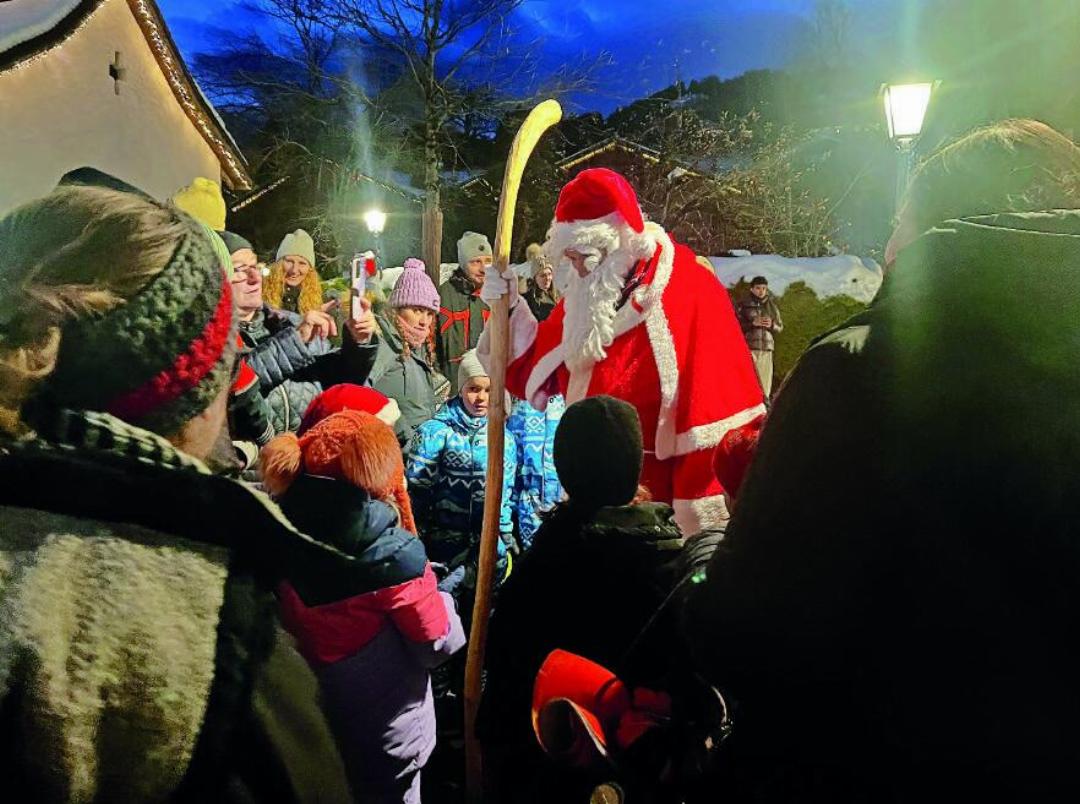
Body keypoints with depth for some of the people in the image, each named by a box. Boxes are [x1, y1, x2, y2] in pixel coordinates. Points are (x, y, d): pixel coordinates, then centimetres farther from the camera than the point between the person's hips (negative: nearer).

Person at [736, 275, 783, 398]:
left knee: (765, 380, 2)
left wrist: (772, 325, -7)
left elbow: (780, 326, 14)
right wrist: (752, 323, -14)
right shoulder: (744, 304, 3)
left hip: (767, 347, 4)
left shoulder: (771, 305, 12)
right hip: (748, 346, -3)